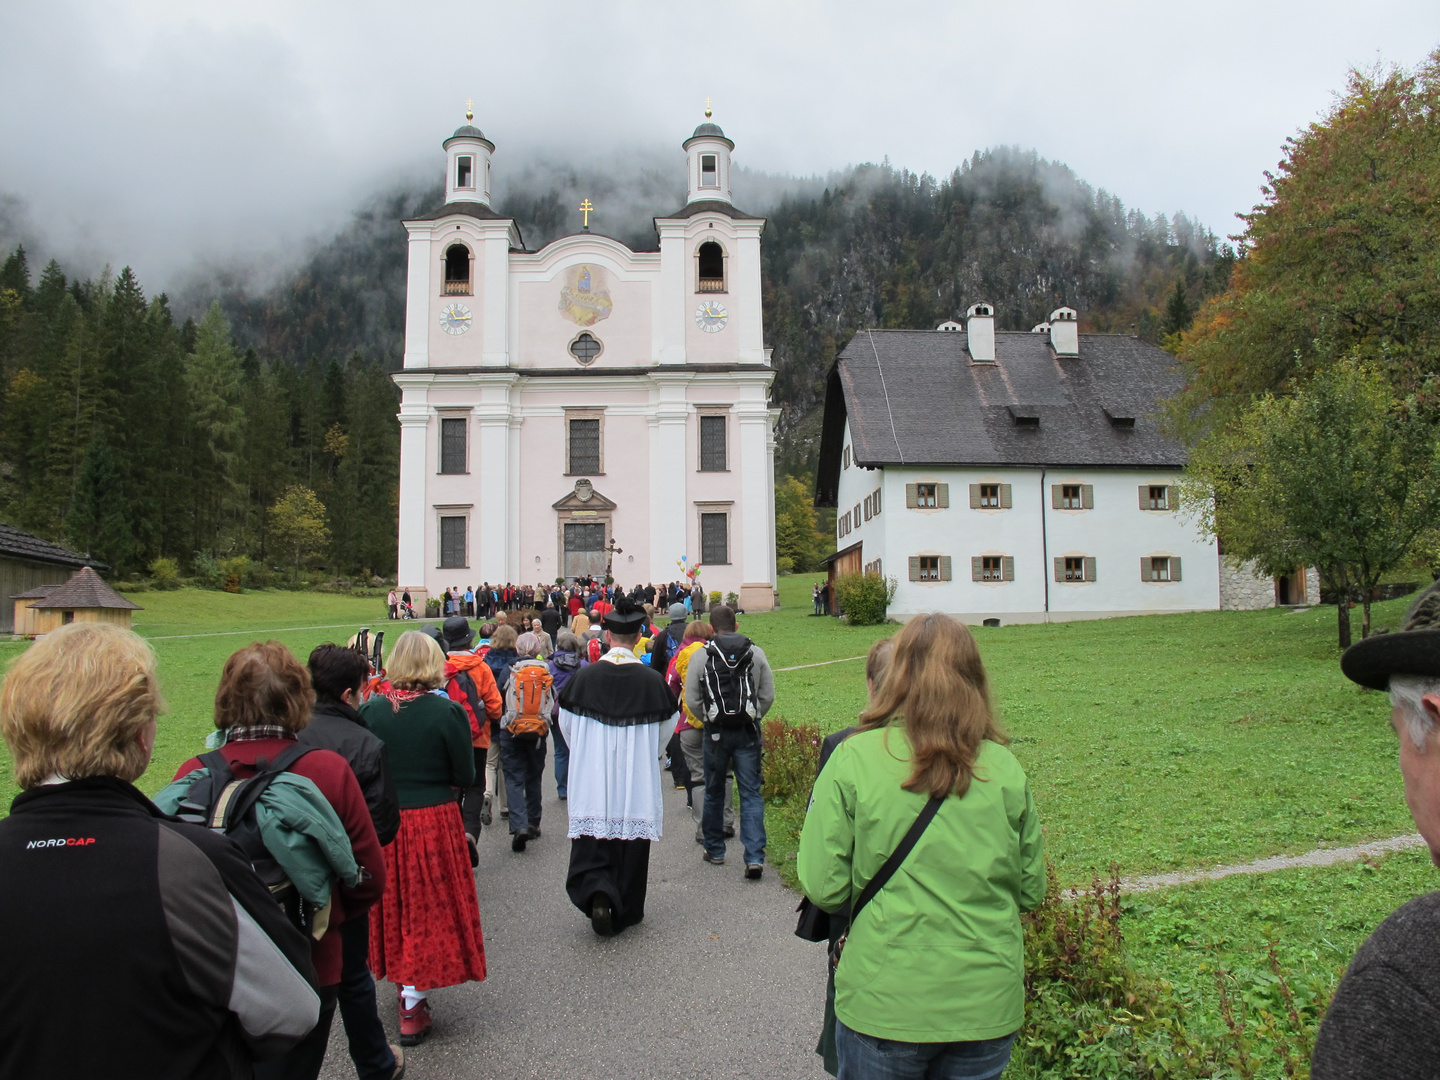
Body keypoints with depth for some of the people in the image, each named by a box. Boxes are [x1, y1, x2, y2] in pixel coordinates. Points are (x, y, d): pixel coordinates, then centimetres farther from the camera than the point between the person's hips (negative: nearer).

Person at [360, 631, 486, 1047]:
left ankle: (407, 988, 36)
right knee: (428, 908, 9)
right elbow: (465, 777, -9)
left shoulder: (370, 711, -7)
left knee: (394, 905, 20)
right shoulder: (447, 712, -15)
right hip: (434, 822, -3)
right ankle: (412, 1006, 13)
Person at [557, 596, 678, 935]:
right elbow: (666, 727, 3)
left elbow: (566, 723, 5)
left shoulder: (583, 676, -7)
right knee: (632, 837, 12)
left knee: (594, 837, 9)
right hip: (637, 777, 0)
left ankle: (596, 893, -14)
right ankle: (626, 910, 23)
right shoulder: (652, 680, -9)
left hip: (592, 774, 0)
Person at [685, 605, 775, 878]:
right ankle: (755, 857, -5)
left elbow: (692, 700, -5)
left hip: (716, 732, -1)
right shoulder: (756, 653, 1)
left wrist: (709, 720, 11)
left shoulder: (701, 655, -4)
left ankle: (715, 850, 28)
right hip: (748, 732, 1)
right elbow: (768, 696, 2)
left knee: (714, 793, 15)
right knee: (751, 794, 3)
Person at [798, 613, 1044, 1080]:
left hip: (883, 1002, -2)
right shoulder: (1006, 769, -7)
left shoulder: (852, 759, -14)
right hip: (989, 1006, 2)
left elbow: (823, 888, -13)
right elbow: (1031, 891, 3)